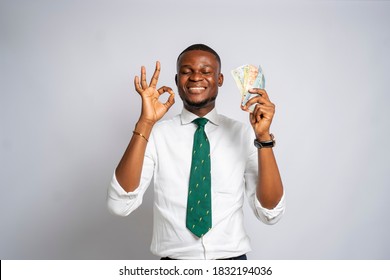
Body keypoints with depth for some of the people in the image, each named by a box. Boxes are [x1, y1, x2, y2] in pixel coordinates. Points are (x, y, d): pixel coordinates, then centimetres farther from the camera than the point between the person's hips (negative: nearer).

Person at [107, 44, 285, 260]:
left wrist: (263, 136, -21)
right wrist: (145, 123, -23)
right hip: (174, 260, 0)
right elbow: (120, 205, -17)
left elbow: (270, 212, -11)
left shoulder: (243, 134, -4)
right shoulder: (155, 133, -5)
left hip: (232, 258, 1)